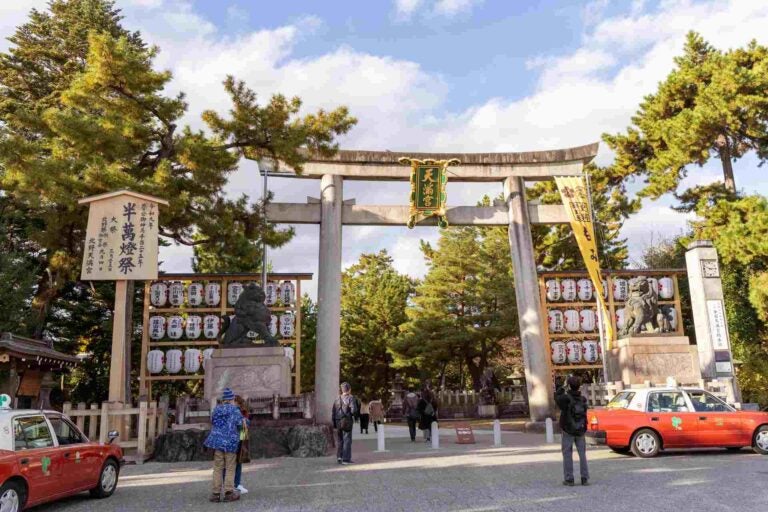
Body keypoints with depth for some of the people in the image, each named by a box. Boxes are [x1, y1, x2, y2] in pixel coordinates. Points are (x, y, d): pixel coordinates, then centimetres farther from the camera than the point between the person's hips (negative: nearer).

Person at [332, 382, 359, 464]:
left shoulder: (337, 399, 10)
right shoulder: (351, 398, -6)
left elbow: (333, 413, 9)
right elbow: (354, 410, -16)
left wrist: (334, 424, 14)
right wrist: (355, 415, 5)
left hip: (338, 422, 5)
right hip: (347, 421, -5)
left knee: (340, 440, 15)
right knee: (347, 440, 1)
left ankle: (339, 457, 9)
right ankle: (346, 459, 1)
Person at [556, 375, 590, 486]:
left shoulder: (565, 398, -16)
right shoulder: (583, 399, -4)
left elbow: (556, 396, 1)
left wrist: (563, 387, 5)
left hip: (568, 431, -3)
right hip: (581, 431, 3)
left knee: (567, 454, 4)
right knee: (582, 454, 10)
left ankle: (569, 479, 4)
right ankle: (585, 478, 10)